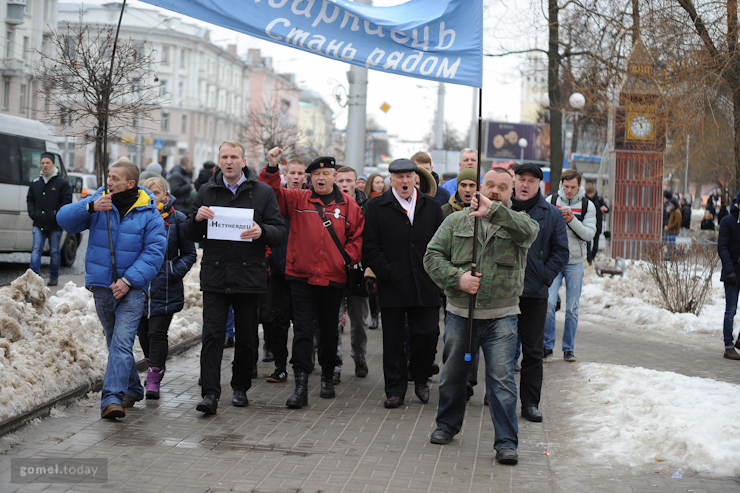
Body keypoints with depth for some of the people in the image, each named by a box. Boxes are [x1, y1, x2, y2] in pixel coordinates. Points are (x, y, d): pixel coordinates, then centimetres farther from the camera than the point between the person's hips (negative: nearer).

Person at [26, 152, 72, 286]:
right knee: (36, 249, -5)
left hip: (55, 225, -3)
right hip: (39, 224, 3)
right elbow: (30, 199, 16)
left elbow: (66, 201, -5)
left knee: (54, 251, 6)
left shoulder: (62, 183, -1)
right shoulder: (35, 182, 11)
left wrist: (56, 216, -12)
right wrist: (32, 213, 1)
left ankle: (54, 277, 15)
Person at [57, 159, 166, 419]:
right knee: (114, 342, 16)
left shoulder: (149, 213, -5)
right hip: (102, 286, 4)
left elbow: (154, 252, -9)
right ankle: (132, 388, 33)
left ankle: (112, 398, -19)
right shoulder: (98, 201, 3)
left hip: (132, 289, -4)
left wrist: (129, 280, -18)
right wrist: (90, 207, -23)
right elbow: (64, 218, -6)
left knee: (122, 342, -16)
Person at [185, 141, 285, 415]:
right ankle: (210, 394, -10)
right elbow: (190, 235, 13)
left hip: (249, 276, -1)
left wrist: (262, 232, -21)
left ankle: (241, 388, 24)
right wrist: (197, 218, -9)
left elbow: (280, 233, 1)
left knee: (246, 337, 8)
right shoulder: (207, 192, 10)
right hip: (215, 276, 1)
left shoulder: (262, 192, 4)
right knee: (212, 334, -8)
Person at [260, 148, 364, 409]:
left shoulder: (348, 205, 4)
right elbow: (272, 192, 2)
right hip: (301, 277, 0)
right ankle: (301, 385, -7)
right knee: (302, 330, -5)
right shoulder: (297, 200, 6)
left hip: (333, 279, 1)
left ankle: (328, 378, 30)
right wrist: (272, 167, -11)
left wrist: (347, 257, -5)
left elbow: (358, 236, 7)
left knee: (329, 329, 13)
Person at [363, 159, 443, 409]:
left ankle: (420, 378, 23)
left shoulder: (432, 207, 12)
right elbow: (370, 247, -2)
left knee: (427, 334, -1)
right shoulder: (376, 207, 4)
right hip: (392, 285, -1)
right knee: (393, 340, 3)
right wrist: (387, 273, -10)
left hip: (425, 286, 2)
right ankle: (395, 390, 12)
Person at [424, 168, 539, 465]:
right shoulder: (457, 221, 8)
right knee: (452, 373, 15)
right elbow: (432, 255, 3)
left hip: (501, 316, -2)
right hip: (459, 314, 2)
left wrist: (494, 211, -37)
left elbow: (528, 231, -22)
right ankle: (447, 424, 37)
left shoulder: (515, 222, 3)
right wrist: (457, 278, -13)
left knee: (502, 379, -7)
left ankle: (506, 442, -1)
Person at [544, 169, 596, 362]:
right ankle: (548, 345, 4)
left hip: (575, 262, 0)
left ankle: (568, 348, 15)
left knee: (572, 308, 3)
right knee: (548, 303, -11)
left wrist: (572, 220, -20)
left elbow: (589, 234, -6)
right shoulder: (551, 201, 2)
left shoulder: (587, 205, 1)